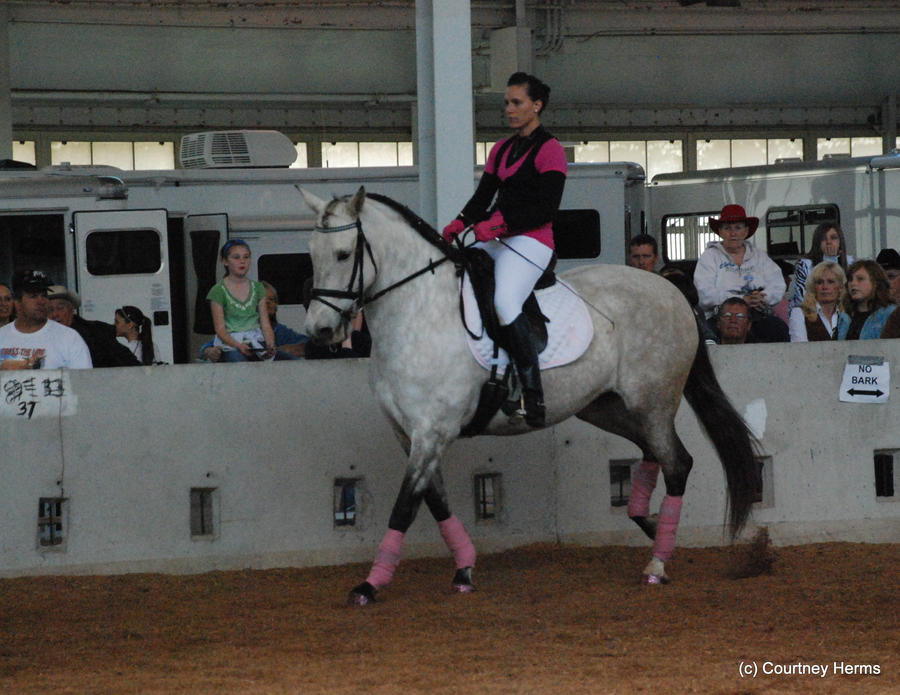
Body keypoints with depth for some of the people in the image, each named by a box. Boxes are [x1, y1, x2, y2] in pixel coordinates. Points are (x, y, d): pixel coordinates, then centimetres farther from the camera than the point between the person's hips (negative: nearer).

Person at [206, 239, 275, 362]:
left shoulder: (257, 288, 14)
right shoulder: (218, 291, 1)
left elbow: (265, 324, 8)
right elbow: (220, 329, -5)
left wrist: (270, 345, -13)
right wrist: (238, 345, -23)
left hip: (256, 338, 3)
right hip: (230, 342, -3)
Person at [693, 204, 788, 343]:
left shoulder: (760, 256, 21)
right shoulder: (709, 257, 11)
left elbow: (778, 287, 9)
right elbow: (706, 295, -5)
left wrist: (763, 297, -14)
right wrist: (742, 300, -16)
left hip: (759, 316, 3)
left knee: (778, 328, -29)